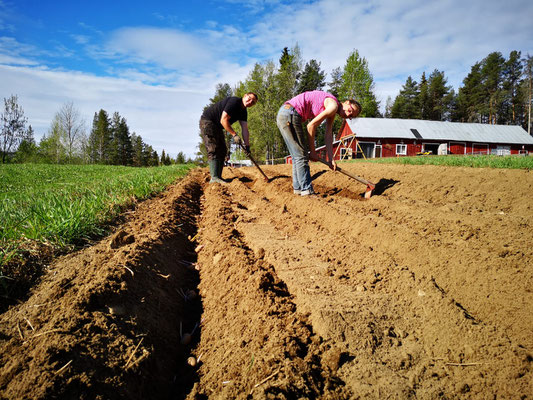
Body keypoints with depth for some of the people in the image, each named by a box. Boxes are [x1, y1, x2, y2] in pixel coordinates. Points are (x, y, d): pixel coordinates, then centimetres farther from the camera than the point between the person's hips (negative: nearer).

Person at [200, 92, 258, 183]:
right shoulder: (234, 101, -21)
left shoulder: (243, 112, 6)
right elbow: (223, 120, -26)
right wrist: (234, 135, -27)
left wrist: (247, 146, -8)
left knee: (222, 150, 5)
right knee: (214, 149, -19)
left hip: (217, 126, 10)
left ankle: (218, 177, 6)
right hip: (207, 121, -10)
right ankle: (214, 177, -24)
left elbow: (245, 129, 1)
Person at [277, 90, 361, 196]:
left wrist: (331, 159, 5)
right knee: (301, 155, -8)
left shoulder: (332, 113, 18)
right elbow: (311, 126, -12)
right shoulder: (333, 105, -11)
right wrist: (312, 151, -5)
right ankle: (307, 190, -5)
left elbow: (328, 136, 12)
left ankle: (298, 188, 20)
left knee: (297, 156, 14)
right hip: (290, 114, -10)